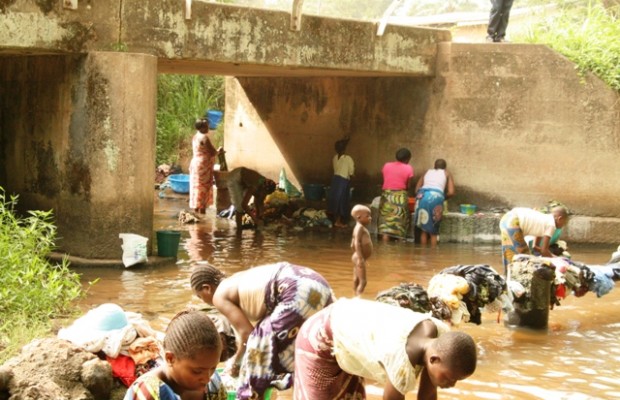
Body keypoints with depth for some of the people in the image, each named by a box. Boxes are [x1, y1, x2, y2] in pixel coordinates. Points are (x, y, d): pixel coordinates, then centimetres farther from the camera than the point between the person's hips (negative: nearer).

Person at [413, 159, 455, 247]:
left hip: (422, 196, 3)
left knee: (424, 229, 12)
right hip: (436, 196, -3)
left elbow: (417, 190, 21)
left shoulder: (427, 172, 30)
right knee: (433, 230, 7)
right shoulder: (447, 173, 23)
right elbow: (451, 192, 12)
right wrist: (443, 198, 28)